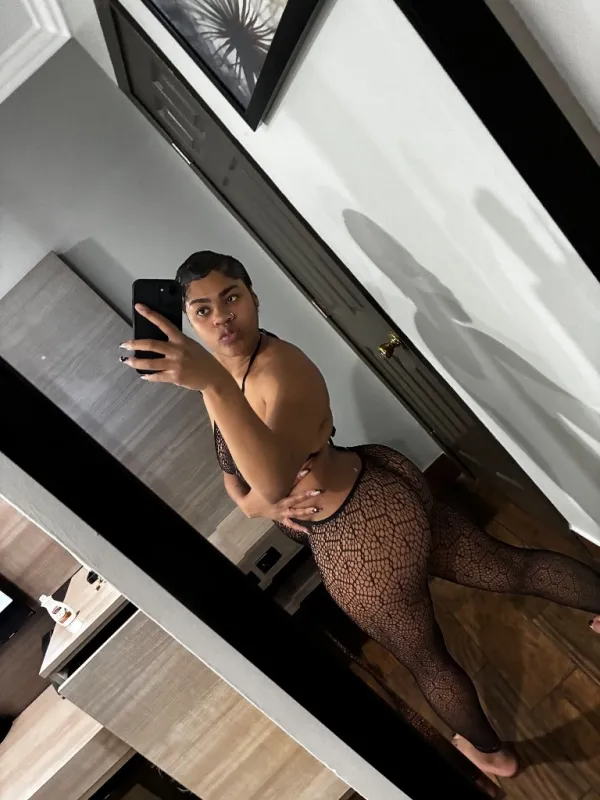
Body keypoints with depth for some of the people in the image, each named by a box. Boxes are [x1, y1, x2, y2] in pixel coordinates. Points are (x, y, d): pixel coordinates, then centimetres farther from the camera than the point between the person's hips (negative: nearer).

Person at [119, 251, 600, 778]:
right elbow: (233, 473, 9)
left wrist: (212, 382, -55)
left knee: (425, 659, 21)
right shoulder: (221, 375, 2)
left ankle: (493, 754, 52)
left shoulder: (280, 366, -28)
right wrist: (260, 503, -11)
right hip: (378, 495, 8)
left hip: (362, 534, -8)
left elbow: (274, 479, -45)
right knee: (509, 566, 25)